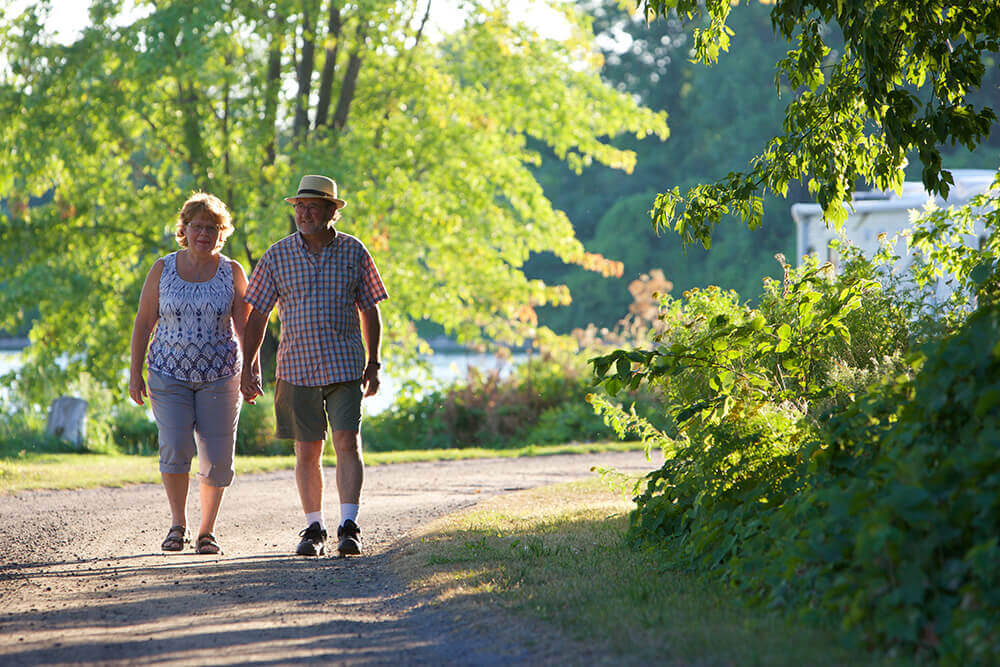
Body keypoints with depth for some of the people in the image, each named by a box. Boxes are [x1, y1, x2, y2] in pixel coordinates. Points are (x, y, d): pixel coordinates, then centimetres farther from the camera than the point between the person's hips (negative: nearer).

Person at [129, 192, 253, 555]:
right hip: (169, 375, 0)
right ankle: (177, 523, 3)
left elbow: (245, 326, 4)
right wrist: (135, 372, 1)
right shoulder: (163, 270, 3)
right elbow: (143, 323, 6)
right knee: (175, 449, -16)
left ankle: (207, 531, 13)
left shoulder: (232, 273, 3)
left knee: (217, 458, -3)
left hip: (219, 376, 0)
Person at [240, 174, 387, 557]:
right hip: (297, 368, 1)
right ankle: (314, 528, 15)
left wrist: (373, 364, 6)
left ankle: (348, 527, -12)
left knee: (348, 444, -11)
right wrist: (248, 366, 0)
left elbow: (369, 310, 9)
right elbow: (257, 313, 5)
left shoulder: (354, 252, 3)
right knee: (307, 452, 5)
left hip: (344, 365, -1)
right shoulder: (278, 256, 2)